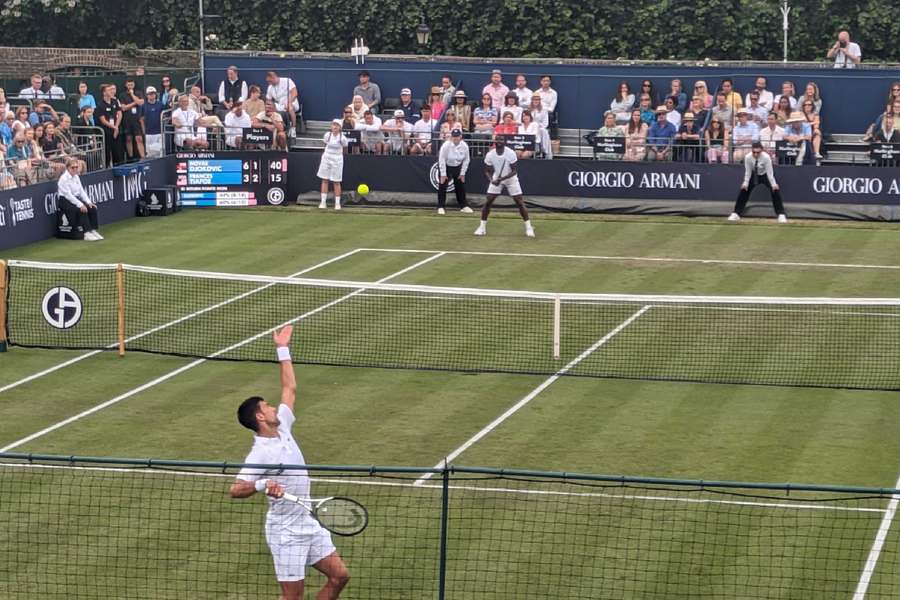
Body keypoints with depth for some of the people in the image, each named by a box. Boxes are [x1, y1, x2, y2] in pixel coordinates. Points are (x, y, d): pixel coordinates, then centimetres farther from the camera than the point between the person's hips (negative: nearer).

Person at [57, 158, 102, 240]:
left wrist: (88, 202, -5)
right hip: (65, 201, -8)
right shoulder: (64, 178, -15)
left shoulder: (76, 177, 11)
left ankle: (93, 230, -9)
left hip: (76, 199, 8)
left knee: (92, 208, -11)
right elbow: (68, 195, -22)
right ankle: (87, 233, -29)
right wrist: (80, 205, -28)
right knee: (82, 210, -29)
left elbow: (82, 191, 11)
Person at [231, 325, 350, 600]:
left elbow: (290, 389, 16)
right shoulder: (260, 454, -19)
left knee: (339, 576, 9)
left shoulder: (282, 428, 5)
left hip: (307, 523, 9)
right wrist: (262, 485, -42)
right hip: (286, 531, -9)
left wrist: (283, 350, 15)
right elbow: (235, 490, -25)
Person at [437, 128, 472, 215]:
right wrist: (443, 174, -19)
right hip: (446, 167, -3)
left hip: (458, 167, 4)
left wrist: (462, 173, -3)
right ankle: (440, 207, 0)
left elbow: (466, 160, -2)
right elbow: (441, 160, -19)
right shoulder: (446, 145, -24)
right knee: (442, 186, -8)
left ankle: (463, 206, 21)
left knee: (461, 186, 8)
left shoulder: (464, 146, -14)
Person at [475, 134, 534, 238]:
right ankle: (482, 227, 7)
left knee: (520, 202, -7)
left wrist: (502, 178, -33)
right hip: (496, 179, 2)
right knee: (487, 201, -5)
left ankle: (528, 227, 1)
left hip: (511, 179, -2)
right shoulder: (490, 155, -16)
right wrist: (491, 180, -27)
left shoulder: (510, 154, -23)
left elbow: (514, 171, -19)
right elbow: (487, 171, -7)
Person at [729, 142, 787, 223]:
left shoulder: (766, 157, -33)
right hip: (754, 176, 2)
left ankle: (781, 215, -8)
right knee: (744, 190, -4)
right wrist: (745, 183, -20)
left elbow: (769, 172, -27)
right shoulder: (748, 157, -26)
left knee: (775, 191, -16)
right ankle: (736, 214, 8)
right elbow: (748, 171, -14)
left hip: (766, 175, -2)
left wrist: (773, 184, -31)